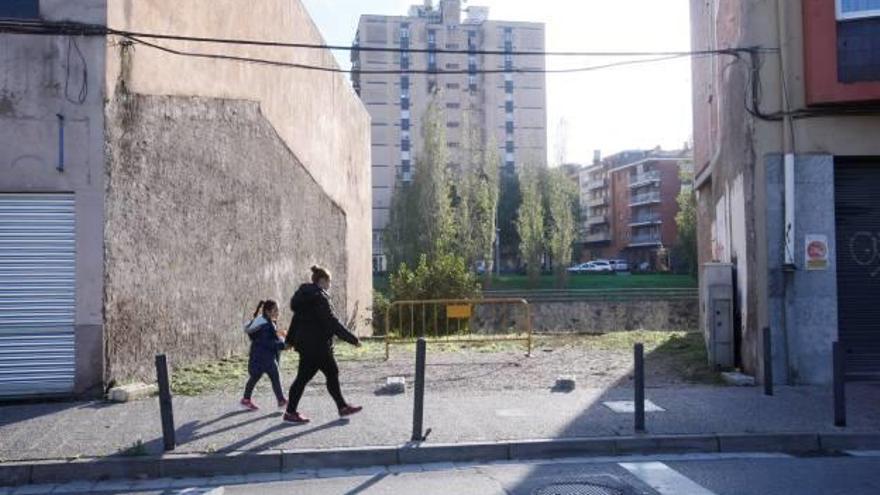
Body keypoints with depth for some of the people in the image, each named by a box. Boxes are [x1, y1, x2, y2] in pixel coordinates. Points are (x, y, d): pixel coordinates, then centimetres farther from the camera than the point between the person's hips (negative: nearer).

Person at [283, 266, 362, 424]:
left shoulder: (305, 295, 12)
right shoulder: (319, 297, -18)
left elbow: (297, 318, 20)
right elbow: (332, 322, -21)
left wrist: (290, 339, 30)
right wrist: (352, 339, -17)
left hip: (306, 343, 10)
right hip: (315, 346, -10)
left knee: (332, 373, 14)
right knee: (303, 377, 0)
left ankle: (342, 407, 21)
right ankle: (290, 413, 11)